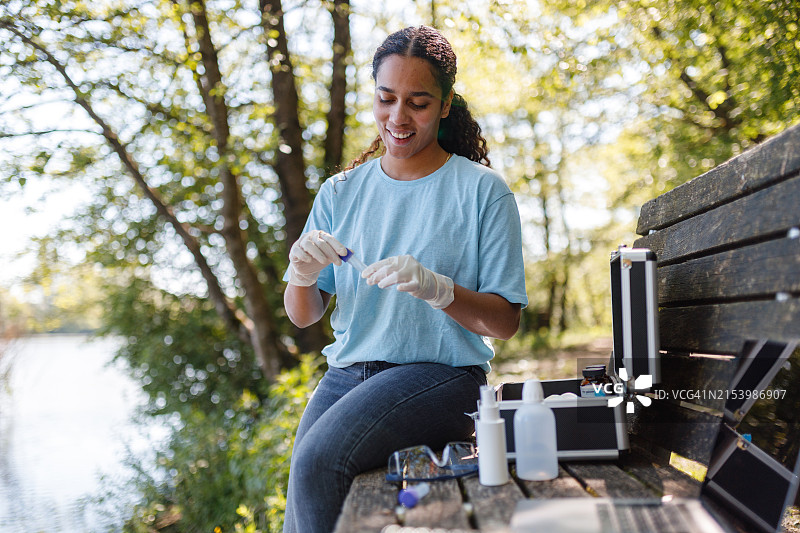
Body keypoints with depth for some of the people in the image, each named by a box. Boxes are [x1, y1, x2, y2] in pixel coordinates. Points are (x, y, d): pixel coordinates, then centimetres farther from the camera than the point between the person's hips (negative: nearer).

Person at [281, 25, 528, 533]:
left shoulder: (483, 191, 0)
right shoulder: (341, 192, 12)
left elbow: (506, 321, -4)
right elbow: (303, 316, 10)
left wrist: (437, 289, -23)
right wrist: (301, 274, -13)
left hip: (440, 371, -4)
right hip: (347, 371, 4)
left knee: (317, 461, -27)